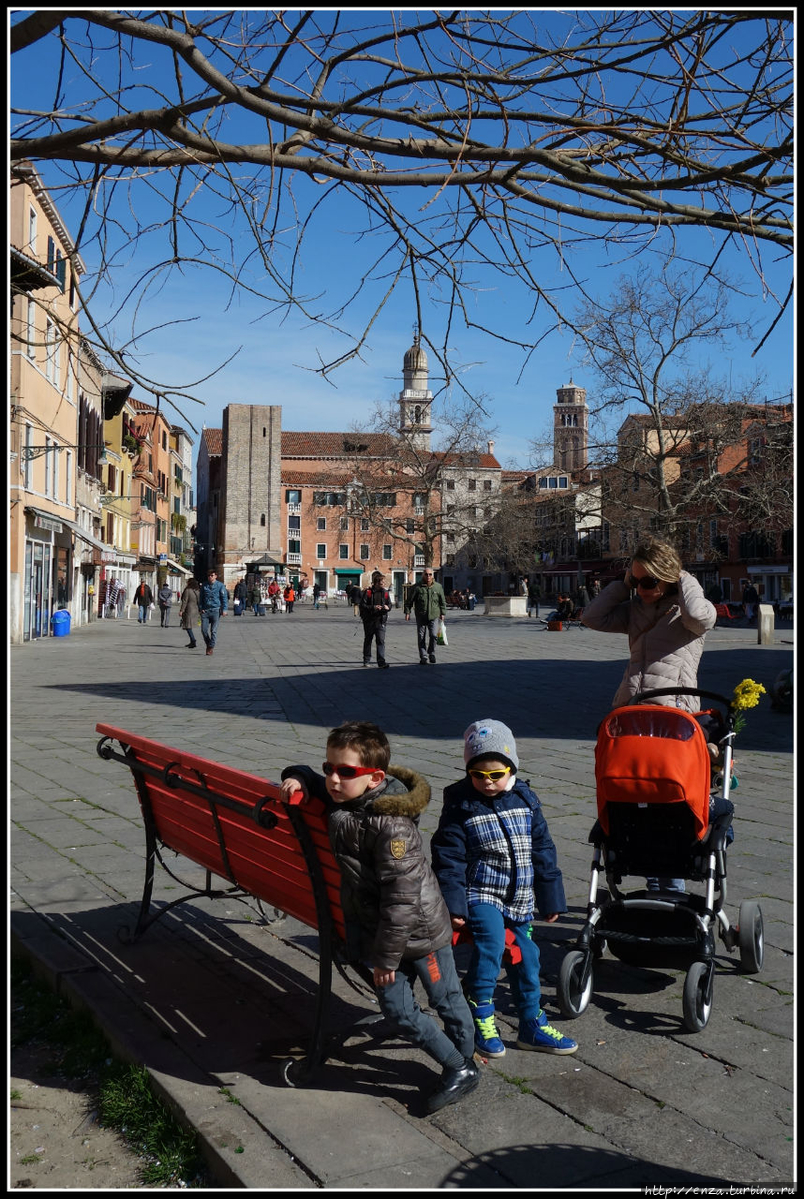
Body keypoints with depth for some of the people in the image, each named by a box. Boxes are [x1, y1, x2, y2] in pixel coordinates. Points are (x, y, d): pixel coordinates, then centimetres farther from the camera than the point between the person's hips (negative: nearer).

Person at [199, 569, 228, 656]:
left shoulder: (220, 586, 0)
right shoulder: (204, 585, 9)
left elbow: (224, 598, 0)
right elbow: (200, 598, 16)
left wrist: (224, 609, -9)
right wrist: (200, 608, 5)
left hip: (215, 610, -3)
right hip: (205, 611, 3)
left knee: (213, 630, -1)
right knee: (204, 630, 0)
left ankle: (211, 647, 7)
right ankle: (208, 645, 20)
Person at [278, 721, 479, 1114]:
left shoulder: (391, 824, -29)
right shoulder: (337, 800, -6)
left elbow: (401, 896, -27)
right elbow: (313, 781, 17)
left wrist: (387, 956, -20)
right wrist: (297, 778, -9)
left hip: (419, 930, -7)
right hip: (376, 932, 7)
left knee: (446, 999, 15)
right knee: (397, 1009, 11)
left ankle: (466, 1065, 37)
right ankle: (454, 1066, 31)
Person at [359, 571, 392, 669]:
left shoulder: (385, 593, 8)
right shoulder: (368, 592, -4)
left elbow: (390, 604, 15)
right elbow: (362, 605, -8)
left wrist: (388, 607, -8)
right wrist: (373, 607, -21)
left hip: (381, 621, 2)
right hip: (369, 621, -2)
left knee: (381, 641, -9)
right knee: (368, 640, 12)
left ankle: (381, 662, -13)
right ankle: (366, 661, 25)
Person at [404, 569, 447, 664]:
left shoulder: (438, 587, 6)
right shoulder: (417, 587, -1)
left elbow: (443, 601, 14)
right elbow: (409, 601, 3)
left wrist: (442, 613, 11)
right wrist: (407, 612, -2)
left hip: (434, 616, 1)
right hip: (421, 617, -1)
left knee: (433, 635, -9)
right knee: (421, 637, 2)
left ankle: (431, 654, 13)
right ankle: (423, 657, 10)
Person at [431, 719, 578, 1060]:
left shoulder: (525, 800, 1)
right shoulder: (460, 805, -10)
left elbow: (543, 850, 7)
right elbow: (448, 858, -9)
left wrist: (550, 899, 8)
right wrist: (453, 904, -15)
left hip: (519, 899, 5)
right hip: (480, 894, -4)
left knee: (525, 958, 10)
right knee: (491, 938, -29)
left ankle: (532, 1025, 30)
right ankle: (481, 1016, -13)